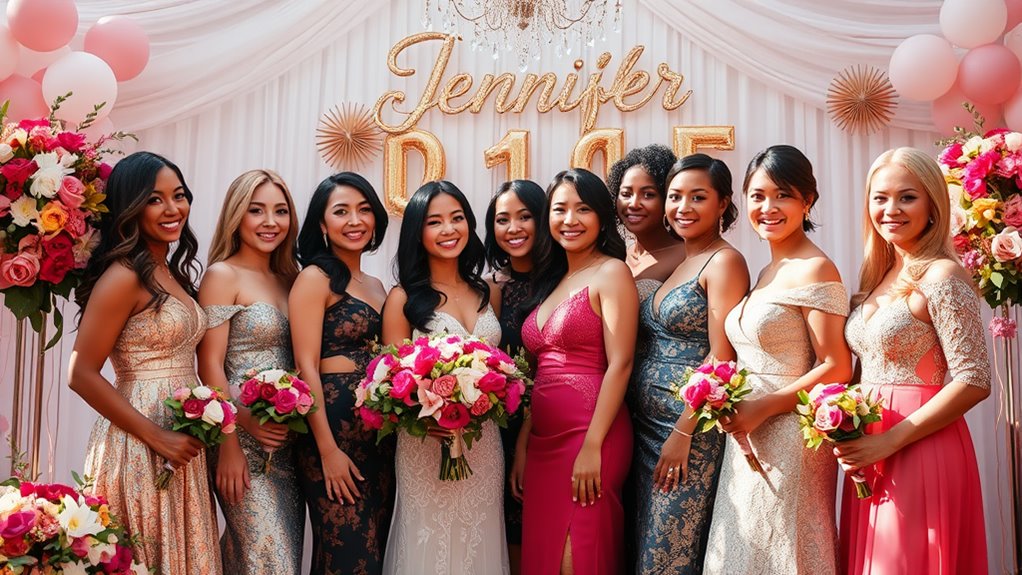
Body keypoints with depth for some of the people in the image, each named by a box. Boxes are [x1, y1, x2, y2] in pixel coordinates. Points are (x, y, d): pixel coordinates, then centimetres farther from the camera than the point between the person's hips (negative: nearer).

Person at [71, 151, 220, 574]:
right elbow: (82, 375, -17)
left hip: (180, 443, 8)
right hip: (139, 448, -8)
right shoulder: (123, 276, -14)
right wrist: (157, 437, -17)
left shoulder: (173, 272, 10)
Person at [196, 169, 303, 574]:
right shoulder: (222, 275, -5)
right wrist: (228, 443, -15)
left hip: (289, 442, 7)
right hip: (245, 439, -7)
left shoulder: (287, 279, 14)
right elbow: (210, 366, -10)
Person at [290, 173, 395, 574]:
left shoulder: (376, 286, 16)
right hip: (334, 425, -7)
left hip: (381, 431, 7)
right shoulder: (315, 278, -6)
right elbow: (307, 367, -13)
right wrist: (328, 449, -17)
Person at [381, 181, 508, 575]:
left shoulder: (488, 293, 8)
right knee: (431, 541, 5)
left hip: (484, 444, 4)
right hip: (427, 445, -4)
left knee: (479, 542, 12)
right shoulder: (404, 297, -4)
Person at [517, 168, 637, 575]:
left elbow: (619, 364, -13)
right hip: (543, 440, 7)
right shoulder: (551, 281, 17)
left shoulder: (611, 273, -4)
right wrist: (522, 447, 10)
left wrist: (593, 447, -19)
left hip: (591, 437, -7)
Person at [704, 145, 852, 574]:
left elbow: (835, 369, -16)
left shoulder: (814, 270, -12)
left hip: (789, 439, -8)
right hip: (749, 441, 8)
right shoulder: (768, 272, 13)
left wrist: (762, 407, -18)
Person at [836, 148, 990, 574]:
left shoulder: (941, 276, -11)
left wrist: (888, 442, -17)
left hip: (922, 453, -7)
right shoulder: (878, 276, 11)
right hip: (870, 459, 7)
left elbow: (974, 382, -16)